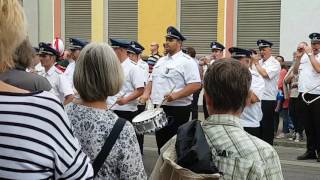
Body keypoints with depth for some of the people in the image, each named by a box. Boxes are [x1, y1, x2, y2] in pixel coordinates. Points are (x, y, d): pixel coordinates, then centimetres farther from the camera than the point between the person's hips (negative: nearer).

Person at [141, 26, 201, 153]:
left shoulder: (186, 61, -9)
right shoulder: (161, 61, 17)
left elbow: (196, 85, -17)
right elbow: (151, 80, 24)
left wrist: (176, 95, -27)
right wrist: (147, 93, 4)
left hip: (177, 110, -8)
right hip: (158, 109, 8)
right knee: (161, 143, 14)